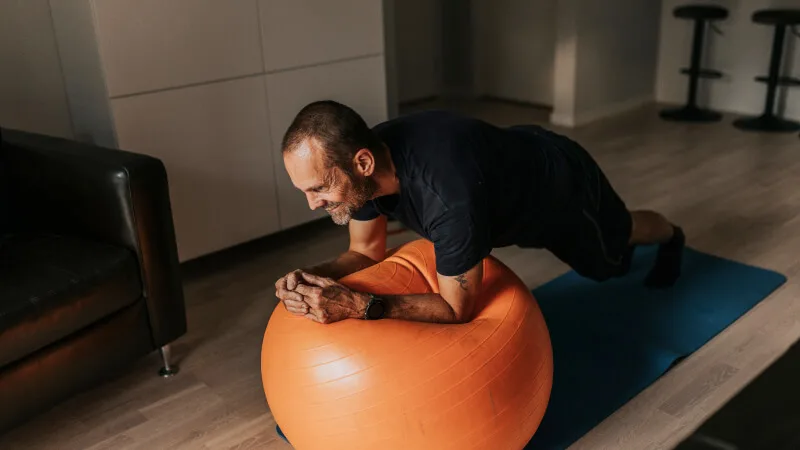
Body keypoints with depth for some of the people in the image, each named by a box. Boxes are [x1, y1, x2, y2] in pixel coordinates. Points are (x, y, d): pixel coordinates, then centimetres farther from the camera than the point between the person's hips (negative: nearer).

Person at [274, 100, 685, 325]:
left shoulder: (449, 193, -51)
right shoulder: (364, 161, -28)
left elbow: (458, 308, -38)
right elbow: (367, 252, -11)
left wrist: (358, 306, -49)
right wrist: (315, 276, -31)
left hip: (564, 184, -5)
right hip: (520, 167, 5)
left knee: (611, 249, 30)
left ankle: (672, 237, 64)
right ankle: (624, 244, 69)